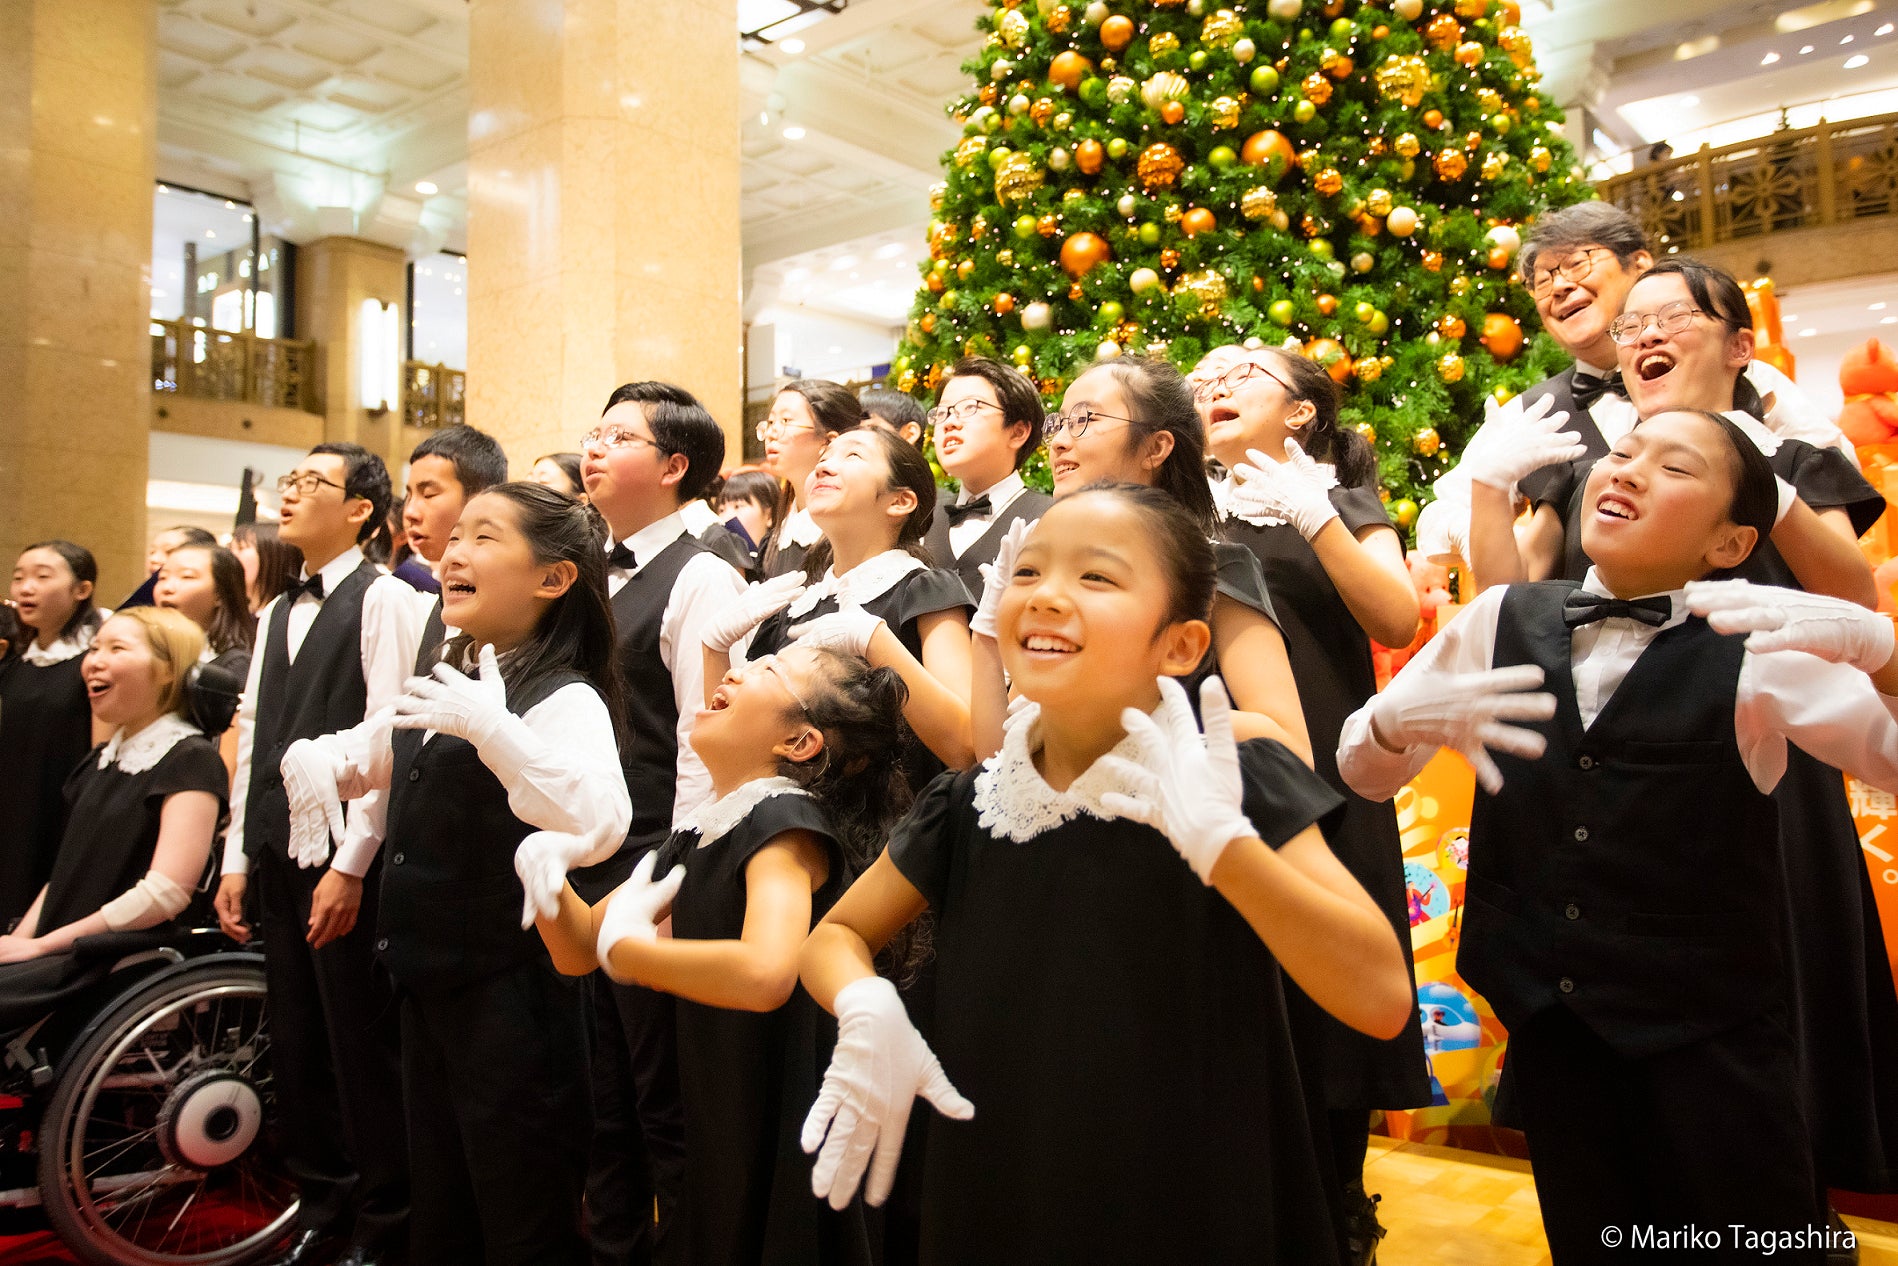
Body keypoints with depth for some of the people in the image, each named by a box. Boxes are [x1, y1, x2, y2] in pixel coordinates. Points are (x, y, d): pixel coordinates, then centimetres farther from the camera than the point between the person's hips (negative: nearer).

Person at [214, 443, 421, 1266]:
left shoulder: (384, 600, -8)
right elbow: (254, 737, 15)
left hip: (347, 865, -7)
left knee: (363, 1045, 1)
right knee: (298, 1044, 15)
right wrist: (237, 859, 11)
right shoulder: (276, 613, 16)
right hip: (278, 858, 7)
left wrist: (349, 865, -17)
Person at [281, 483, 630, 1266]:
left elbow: (604, 823, -36)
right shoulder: (442, 686, 8)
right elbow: (360, 755, 24)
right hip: (428, 982, 9)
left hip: (511, 996, -8)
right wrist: (312, 757, 2)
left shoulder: (564, 698, -19)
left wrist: (490, 728, -41)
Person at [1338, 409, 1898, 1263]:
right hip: (1548, 1017, 3)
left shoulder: (1756, 645, -8)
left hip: (1708, 1032, -3)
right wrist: (1401, 719, -20)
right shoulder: (1501, 621, -1)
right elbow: (1363, 771, 2)